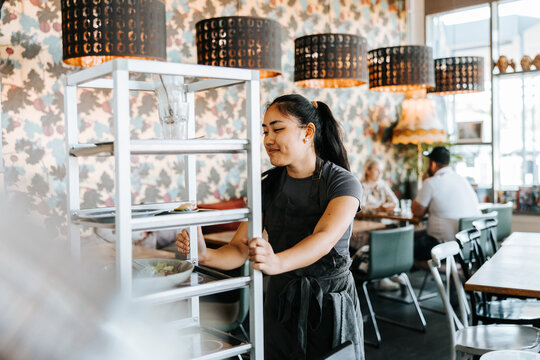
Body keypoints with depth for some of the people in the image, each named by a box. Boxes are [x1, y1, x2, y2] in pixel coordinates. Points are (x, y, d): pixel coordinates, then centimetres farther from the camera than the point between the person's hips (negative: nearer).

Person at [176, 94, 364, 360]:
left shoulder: (344, 183, -15)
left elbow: (325, 239, -32)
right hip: (281, 304, 3)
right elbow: (239, 251, -7)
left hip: (332, 305, -3)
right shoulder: (267, 186, -2)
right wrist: (205, 255, -28)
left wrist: (277, 262, -50)